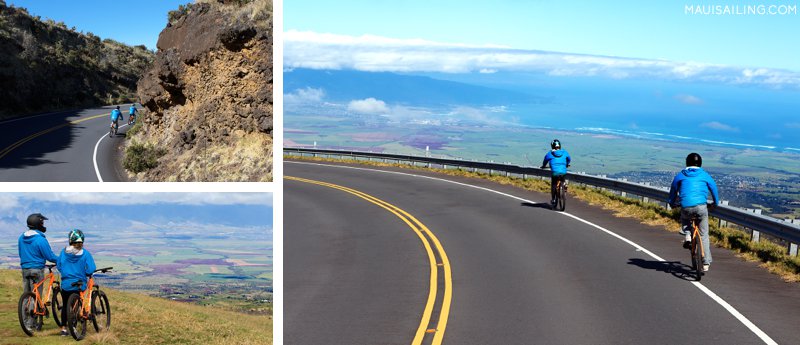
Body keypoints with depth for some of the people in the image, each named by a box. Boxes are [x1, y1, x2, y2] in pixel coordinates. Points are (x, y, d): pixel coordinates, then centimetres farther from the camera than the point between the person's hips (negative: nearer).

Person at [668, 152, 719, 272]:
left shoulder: (680, 175, 14)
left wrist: (672, 203, 40)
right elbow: (714, 188, 25)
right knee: (704, 235, 11)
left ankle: (687, 236, 8)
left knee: (685, 220, 36)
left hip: (685, 207, 0)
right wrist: (715, 203, 42)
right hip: (701, 207, 0)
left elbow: (673, 190, 23)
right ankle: (706, 263, 10)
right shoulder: (705, 175, 14)